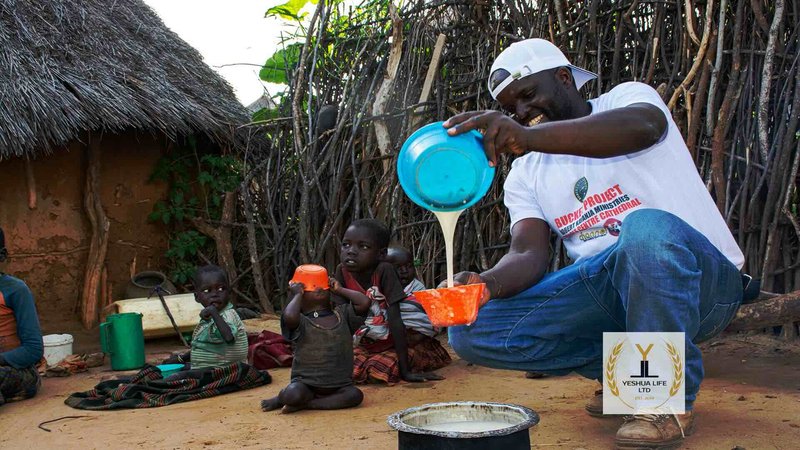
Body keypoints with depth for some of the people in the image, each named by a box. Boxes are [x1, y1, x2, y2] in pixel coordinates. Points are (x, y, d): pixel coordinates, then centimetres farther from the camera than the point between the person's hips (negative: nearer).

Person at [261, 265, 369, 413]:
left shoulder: (342, 314, 8)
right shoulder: (301, 321, -6)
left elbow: (365, 302, -5)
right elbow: (289, 317, -30)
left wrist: (339, 289, 4)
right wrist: (297, 294, -11)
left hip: (339, 386, 4)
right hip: (306, 384, -4)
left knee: (355, 395, -24)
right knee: (293, 394, -33)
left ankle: (304, 404, -13)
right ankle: (281, 397, 6)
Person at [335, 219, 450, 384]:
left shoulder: (384, 270, -23)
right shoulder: (342, 272, -12)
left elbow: (395, 320, -26)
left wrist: (405, 371, -27)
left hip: (394, 344, -4)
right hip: (365, 346, 4)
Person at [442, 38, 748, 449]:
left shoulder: (627, 97, -1)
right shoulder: (524, 174, 11)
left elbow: (642, 127, -28)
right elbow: (529, 254, -4)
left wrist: (529, 136, -44)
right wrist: (489, 283, -28)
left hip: (698, 279, -4)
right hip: (603, 289, 5)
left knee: (646, 228, -39)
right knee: (470, 330, -11)